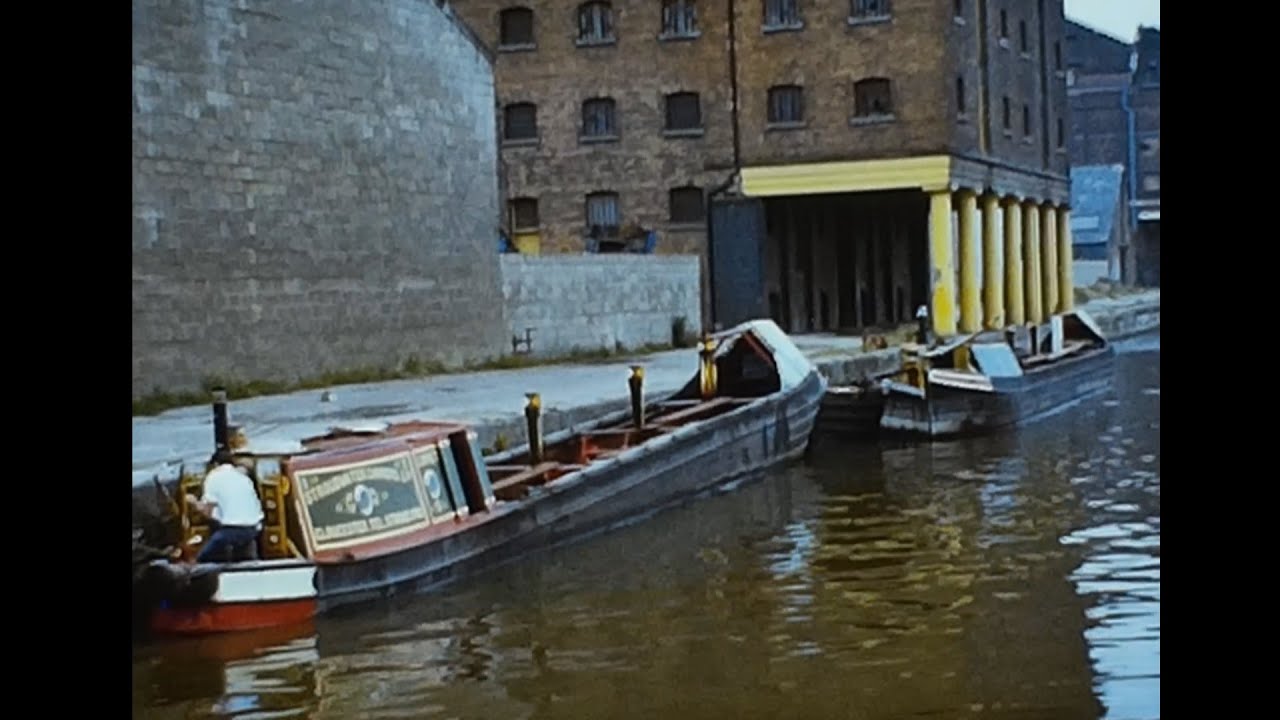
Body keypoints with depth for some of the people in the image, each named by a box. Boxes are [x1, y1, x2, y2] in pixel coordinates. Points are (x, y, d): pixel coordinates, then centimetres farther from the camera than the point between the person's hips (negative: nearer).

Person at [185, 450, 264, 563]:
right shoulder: (242, 476, 17)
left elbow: (208, 512, -1)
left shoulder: (214, 477, 2)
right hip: (254, 527, 5)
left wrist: (195, 503, 19)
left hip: (232, 530, -5)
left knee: (202, 560, 10)